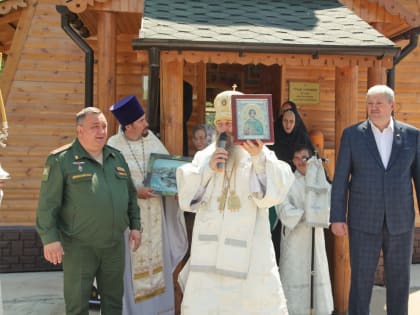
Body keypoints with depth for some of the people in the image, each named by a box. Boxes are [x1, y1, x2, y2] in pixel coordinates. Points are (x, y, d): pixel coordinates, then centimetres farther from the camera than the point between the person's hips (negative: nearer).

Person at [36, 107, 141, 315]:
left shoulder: (117, 158, 10)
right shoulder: (61, 160, -8)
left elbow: (130, 195, 17)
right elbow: (48, 204, -10)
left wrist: (135, 226, 12)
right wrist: (50, 238, -14)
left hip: (115, 244, 5)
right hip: (79, 246, -5)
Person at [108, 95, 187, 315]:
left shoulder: (153, 140, 1)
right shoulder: (113, 146, -11)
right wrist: (135, 192, -19)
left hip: (155, 213, 4)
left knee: (157, 257, 12)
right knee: (131, 261, 4)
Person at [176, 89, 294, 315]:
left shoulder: (261, 155, 2)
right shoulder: (205, 155, 10)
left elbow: (275, 191, -15)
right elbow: (185, 196, 4)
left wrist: (260, 158, -30)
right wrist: (208, 168, -8)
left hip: (249, 251, -2)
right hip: (209, 251, 3)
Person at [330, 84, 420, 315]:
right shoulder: (352, 134, -1)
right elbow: (340, 179, -2)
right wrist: (337, 217, -6)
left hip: (400, 221, 2)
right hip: (364, 221, -1)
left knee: (399, 280, 11)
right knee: (361, 279, 4)